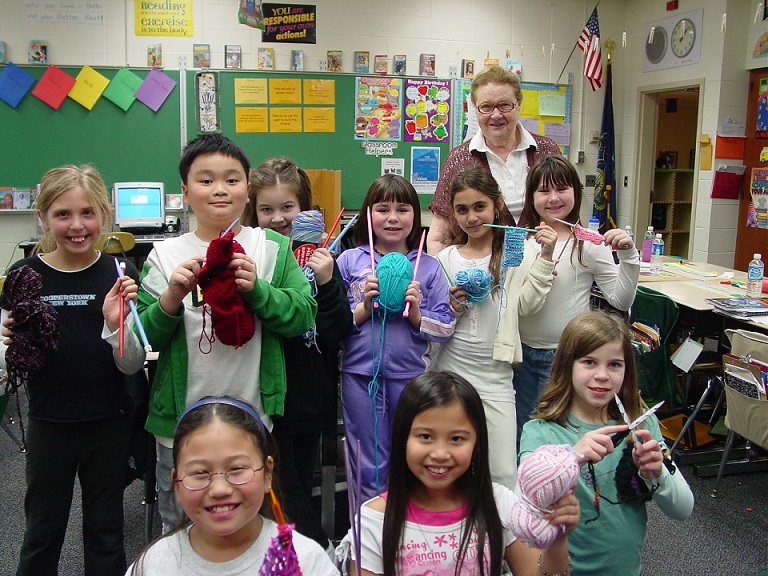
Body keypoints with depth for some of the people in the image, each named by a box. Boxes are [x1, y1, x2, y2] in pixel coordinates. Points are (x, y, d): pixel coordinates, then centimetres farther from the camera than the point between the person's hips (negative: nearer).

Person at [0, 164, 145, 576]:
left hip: (108, 425, 0)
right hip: (48, 427, 0)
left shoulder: (120, 276, -8)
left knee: (106, 534, 15)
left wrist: (116, 322, -23)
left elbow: (132, 366, -6)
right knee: (42, 534, 17)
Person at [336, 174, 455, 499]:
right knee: (369, 467, 12)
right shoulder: (350, 260, 2)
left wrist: (416, 314, -16)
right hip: (360, 374, 0)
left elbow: (446, 327, 0)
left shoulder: (428, 266, 2)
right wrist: (363, 308, -15)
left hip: (411, 375, 1)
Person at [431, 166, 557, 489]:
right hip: (449, 372, 2)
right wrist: (450, 308, -9)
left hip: (494, 377, -2)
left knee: (504, 474, -4)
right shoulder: (446, 259, 6)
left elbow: (526, 305, -9)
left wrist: (544, 258, -12)